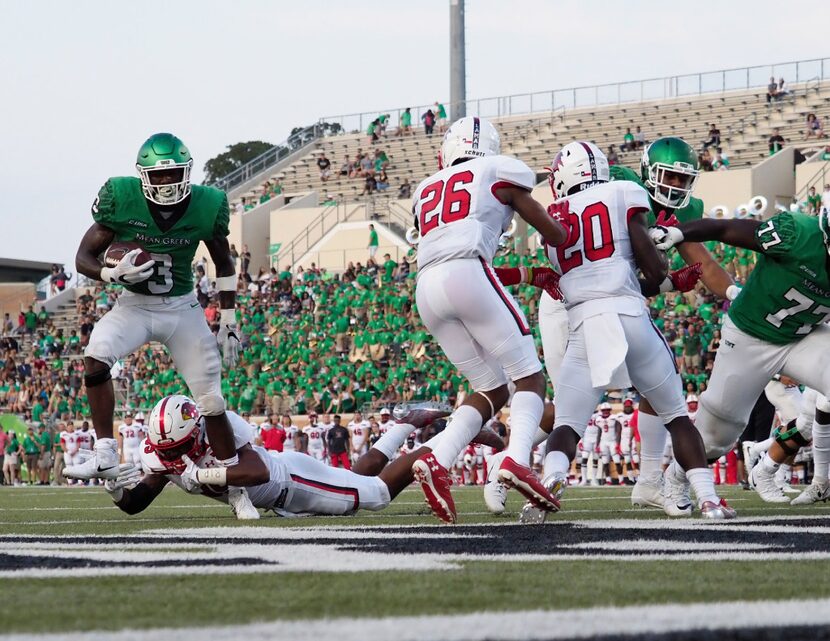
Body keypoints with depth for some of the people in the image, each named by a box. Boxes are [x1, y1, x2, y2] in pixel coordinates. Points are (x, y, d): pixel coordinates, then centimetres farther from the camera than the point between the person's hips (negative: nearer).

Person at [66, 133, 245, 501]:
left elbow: (224, 265, 6)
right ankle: (105, 456, -24)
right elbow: (84, 257, -8)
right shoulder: (121, 201, -16)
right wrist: (115, 274, -29)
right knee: (96, 355, -29)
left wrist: (229, 322, 4)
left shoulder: (206, 206, -11)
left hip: (182, 308, 1)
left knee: (211, 401, -3)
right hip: (135, 304, -1)